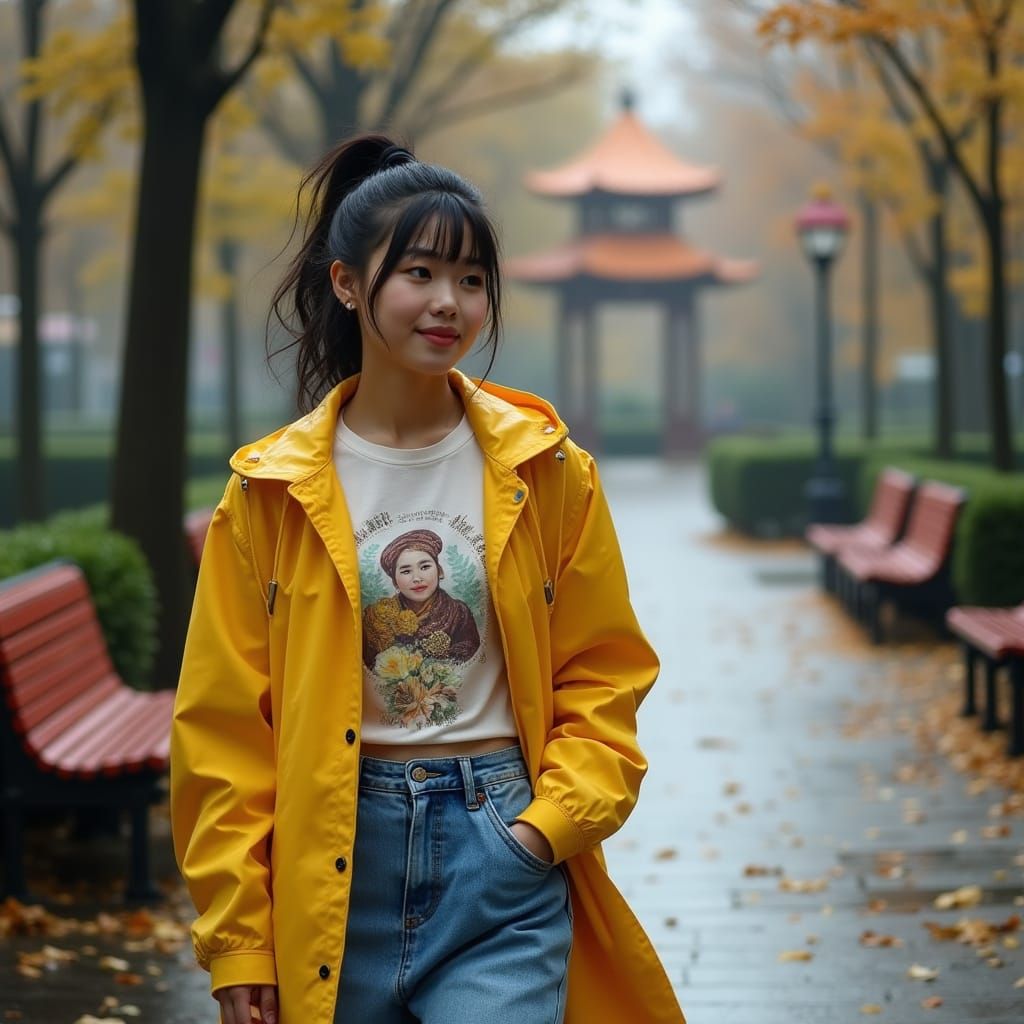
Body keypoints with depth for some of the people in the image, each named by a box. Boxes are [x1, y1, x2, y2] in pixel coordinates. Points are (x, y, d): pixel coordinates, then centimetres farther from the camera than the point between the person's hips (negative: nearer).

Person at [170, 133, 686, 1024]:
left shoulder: (546, 471, 2)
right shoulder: (273, 490, 0)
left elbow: (605, 674, 8)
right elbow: (224, 724, 1)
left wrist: (556, 816, -8)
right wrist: (238, 937, -2)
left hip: (502, 855, -1)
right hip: (331, 860, 1)